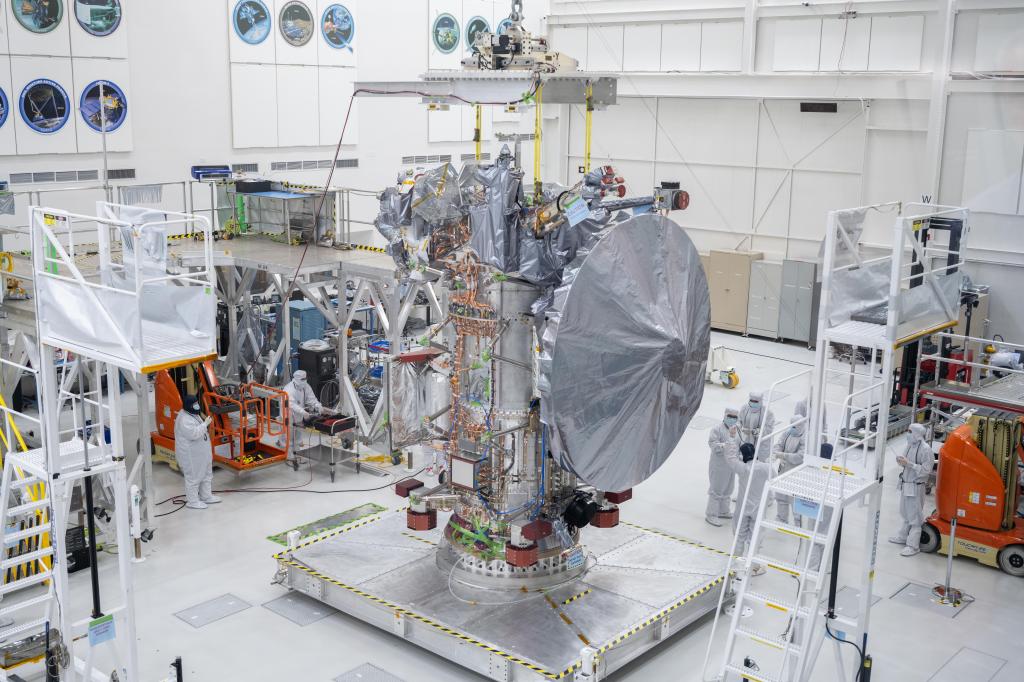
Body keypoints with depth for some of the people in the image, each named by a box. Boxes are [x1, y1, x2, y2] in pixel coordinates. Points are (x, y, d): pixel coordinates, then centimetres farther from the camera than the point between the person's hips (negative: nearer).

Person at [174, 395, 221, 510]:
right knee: (193, 477, -1)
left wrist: (205, 424, 7)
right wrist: (205, 424, -28)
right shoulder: (184, 419, -24)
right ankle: (192, 501, 10)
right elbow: (193, 434, -32)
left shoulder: (193, 415, 10)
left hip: (200, 452, 11)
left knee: (206, 474, 20)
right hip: (191, 455, -11)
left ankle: (206, 496, 33)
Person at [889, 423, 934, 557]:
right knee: (906, 514, 22)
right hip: (905, 484, 8)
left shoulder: (925, 449, -19)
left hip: (915, 487, -8)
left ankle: (913, 546, 6)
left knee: (915, 517, 0)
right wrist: (901, 461, -3)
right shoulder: (911, 445, 4)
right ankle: (903, 537, 37)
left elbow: (926, 470, -21)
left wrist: (908, 464, -24)